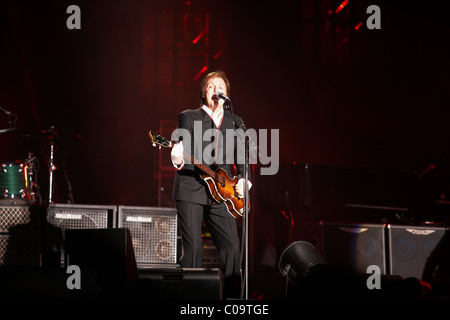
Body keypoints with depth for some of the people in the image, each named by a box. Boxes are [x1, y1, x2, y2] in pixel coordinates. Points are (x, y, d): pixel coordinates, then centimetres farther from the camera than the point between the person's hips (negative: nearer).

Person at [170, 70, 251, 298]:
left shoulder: (235, 122, 15)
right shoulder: (188, 117, 5)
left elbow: (241, 156, 15)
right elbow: (181, 152, -2)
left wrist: (242, 179, -1)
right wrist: (177, 159, -25)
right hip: (190, 190, -3)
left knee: (231, 247, -3)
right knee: (193, 247, -8)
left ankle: (232, 296, 6)